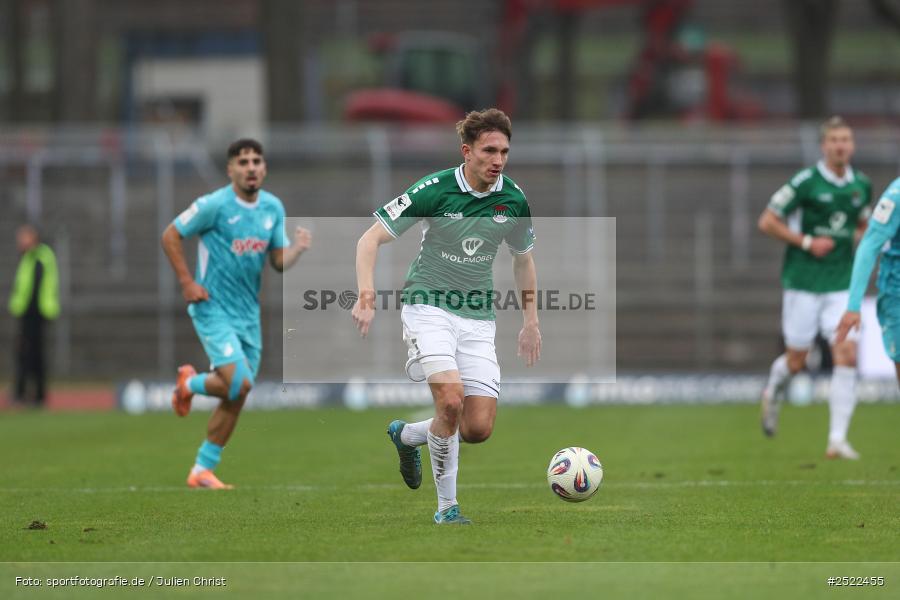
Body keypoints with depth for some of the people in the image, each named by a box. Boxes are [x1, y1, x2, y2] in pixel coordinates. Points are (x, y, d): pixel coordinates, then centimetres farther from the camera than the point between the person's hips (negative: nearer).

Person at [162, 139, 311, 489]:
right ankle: (189, 384, 13)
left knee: (236, 399, 5)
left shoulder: (273, 208, 6)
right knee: (238, 383, -20)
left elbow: (279, 262, 10)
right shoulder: (214, 205, -12)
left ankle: (202, 471, 16)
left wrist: (298, 247, -11)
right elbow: (170, 236, -5)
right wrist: (187, 283, -11)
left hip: (248, 313, 6)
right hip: (214, 310, -6)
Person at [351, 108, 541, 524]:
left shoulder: (513, 200, 0)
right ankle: (447, 506, -9)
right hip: (429, 307, -4)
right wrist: (366, 297, -21)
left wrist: (531, 322, 18)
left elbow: (523, 258, 19)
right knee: (451, 400, -25)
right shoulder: (434, 190, -13)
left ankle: (407, 435, 27)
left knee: (479, 428, -5)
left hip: (478, 318, 5)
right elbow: (371, 238, -9)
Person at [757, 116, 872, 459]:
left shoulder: (861, 186, 7)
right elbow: (767, 222, -6)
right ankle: (773, 394, 41)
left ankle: (837, 440, -9)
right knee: (796, 361, 4)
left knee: (847, 355, -11)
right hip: (804, 282, -4)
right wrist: (807, 242, -14)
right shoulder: (806, 182, -9)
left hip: (841, 285, 4)